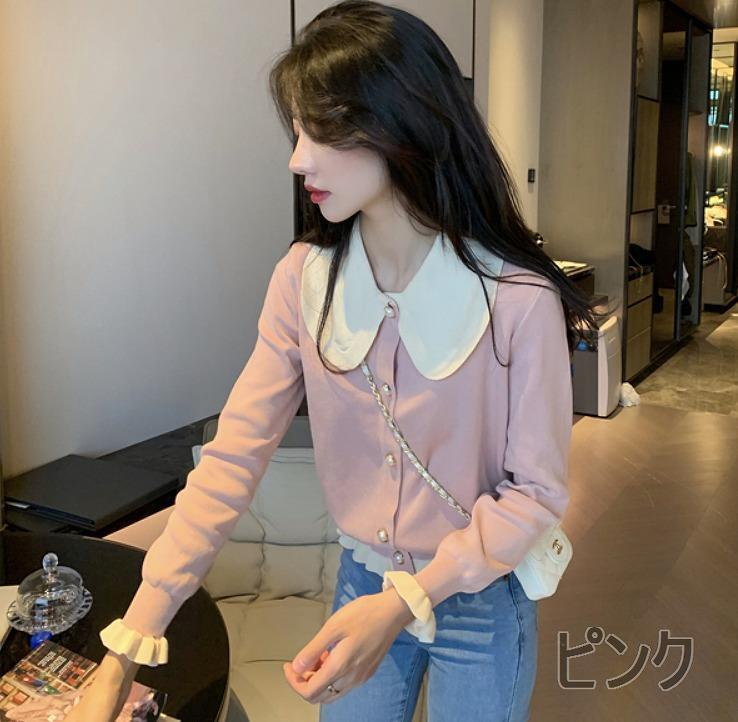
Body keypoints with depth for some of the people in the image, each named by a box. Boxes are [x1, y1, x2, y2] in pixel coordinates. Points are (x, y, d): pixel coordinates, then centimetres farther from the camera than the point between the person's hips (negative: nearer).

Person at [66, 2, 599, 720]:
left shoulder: (519, 299, -24)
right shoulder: (304, 278, -13)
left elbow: (534, 492, -15)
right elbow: (232, 457, -15)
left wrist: (409, 602, -26)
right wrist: (123, 656, -17)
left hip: (481, 598, -2)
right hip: (362, 582, 3)